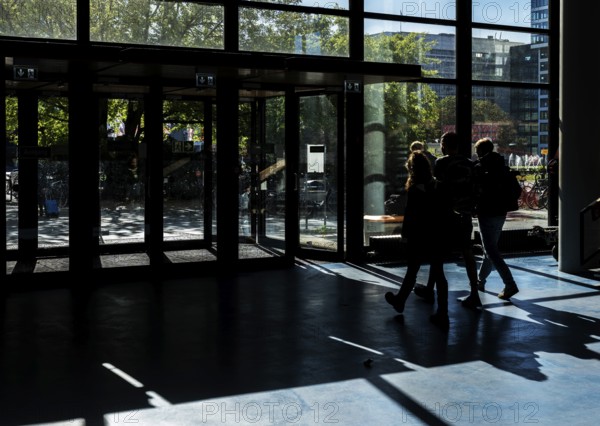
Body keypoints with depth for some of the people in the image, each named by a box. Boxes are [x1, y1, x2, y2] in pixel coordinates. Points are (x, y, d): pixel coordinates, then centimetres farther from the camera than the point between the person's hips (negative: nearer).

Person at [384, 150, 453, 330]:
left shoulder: (414, 189, -14)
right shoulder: (438, 187, 2)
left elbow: (410, 214, -13)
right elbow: (446, 211, 6)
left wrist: (405, 232, -1)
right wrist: (443, 231, 14)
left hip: (419, 237, -4)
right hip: (438, 236, 4)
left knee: (412, 271, 13)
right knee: (438, 273, 5)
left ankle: (400, 300, 36)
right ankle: (442, 315, 3)